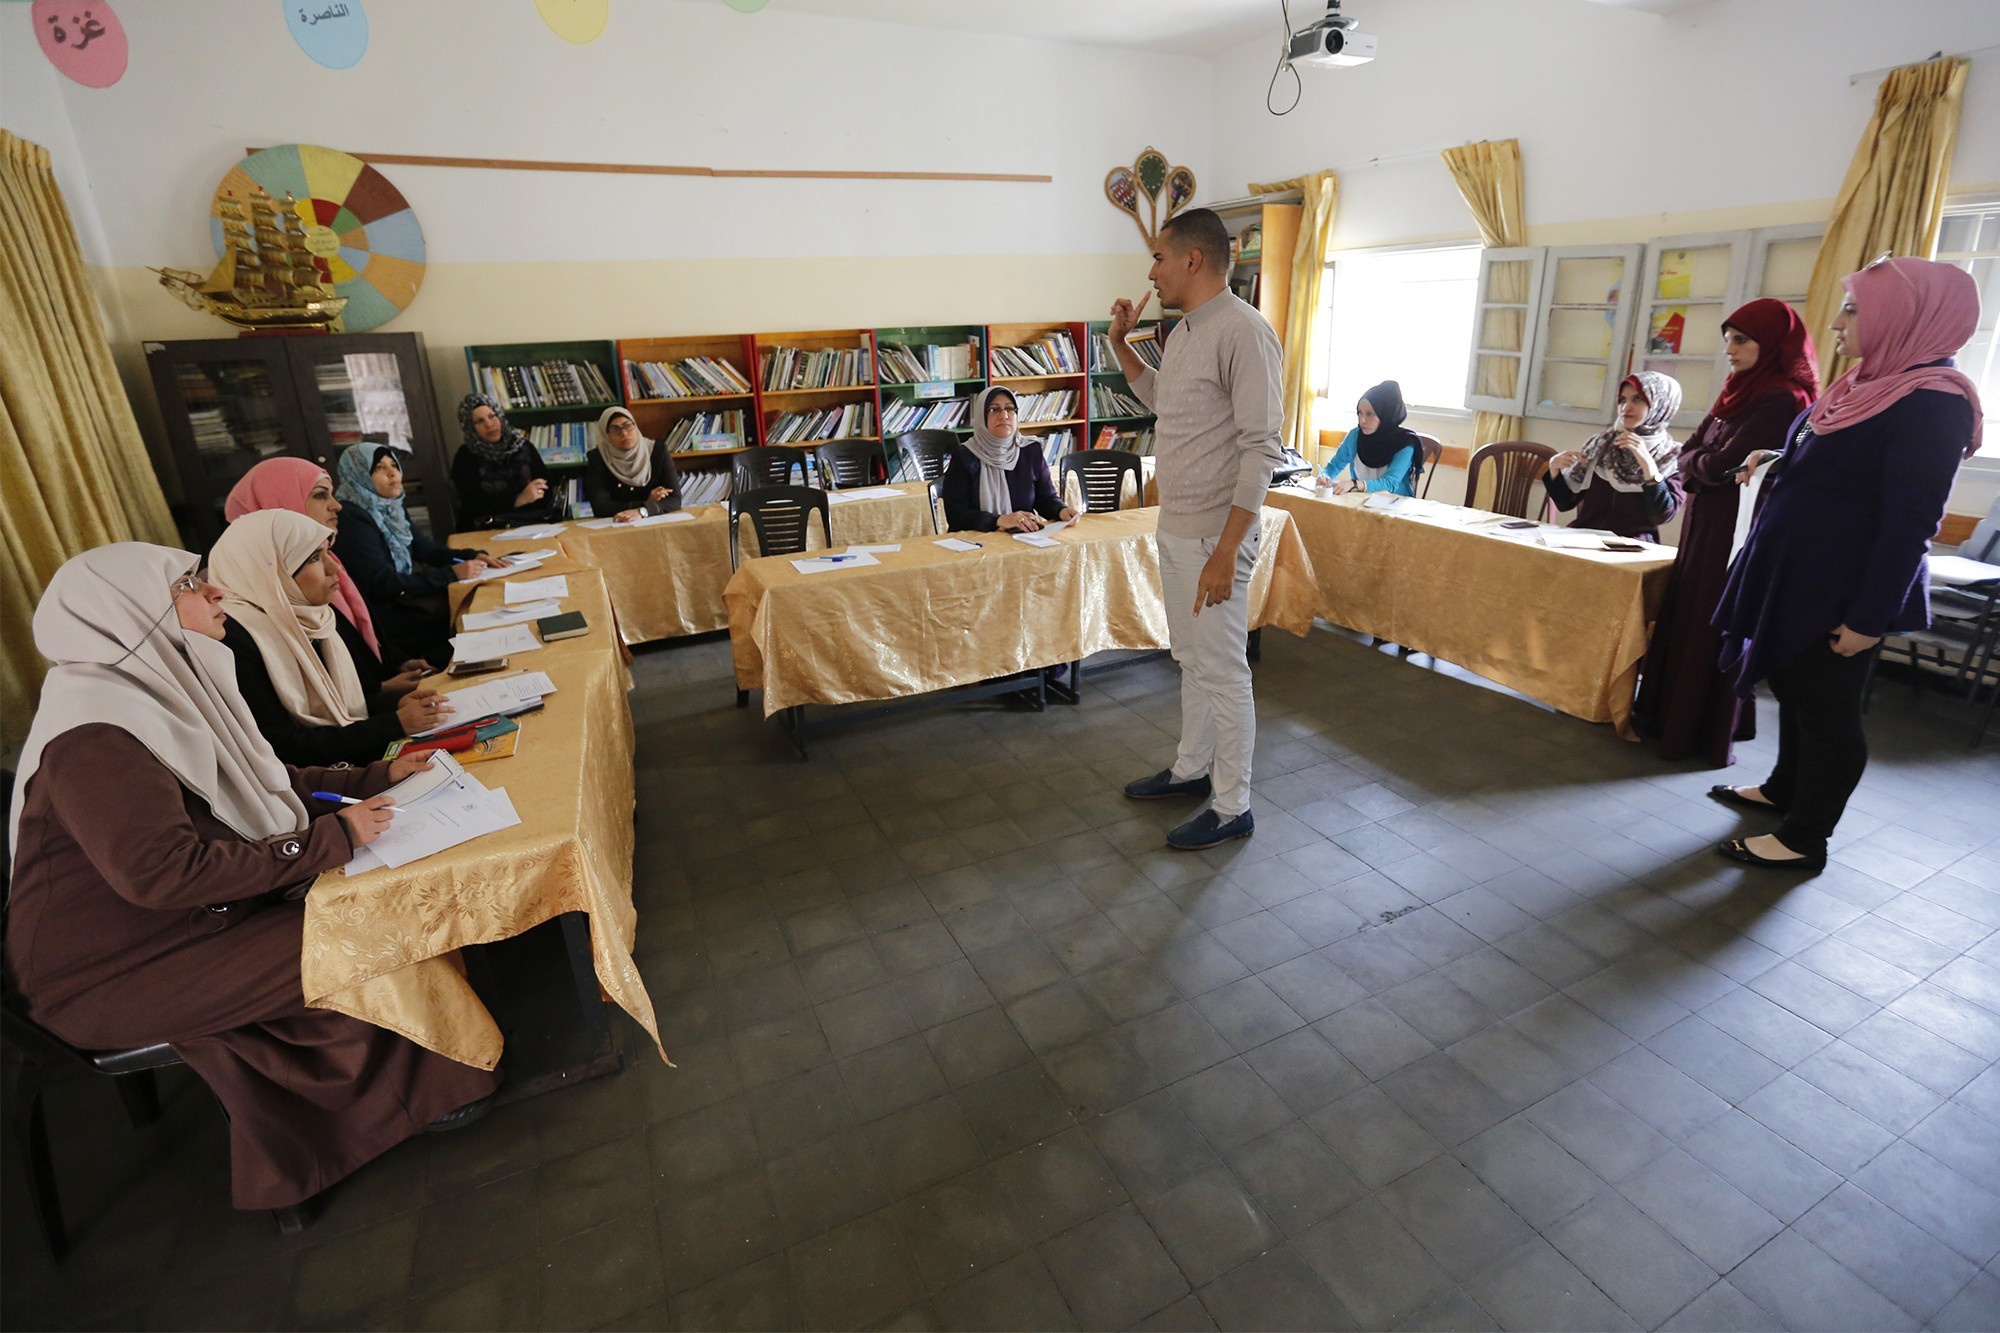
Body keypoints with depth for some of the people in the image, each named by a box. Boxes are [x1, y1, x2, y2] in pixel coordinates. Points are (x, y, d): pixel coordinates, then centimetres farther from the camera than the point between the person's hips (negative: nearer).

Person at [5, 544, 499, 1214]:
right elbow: (164, 873, -32)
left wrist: (375, 777, 4)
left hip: (194, 918, 9)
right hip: (116, 976, -8)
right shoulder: (95, 733, -26)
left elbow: (262, 780, 15)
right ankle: (422, 1087, 5)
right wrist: (330, 838, -28)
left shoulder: (165, 684, 4)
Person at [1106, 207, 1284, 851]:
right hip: (1175, 529, 9)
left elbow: (1261, 448, -21)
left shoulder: (1244, 332, -17)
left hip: (1213, 535, -9)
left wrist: (1226, 551, -25)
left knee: (1223, 672, 0)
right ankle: (1191, 768, 36)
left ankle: (1232, 808, 14)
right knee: (1192, 659, 20)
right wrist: (1121, 344, 19)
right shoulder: (1184, 331, 13)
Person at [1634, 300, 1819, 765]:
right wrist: (1706, 466, -8)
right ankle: (1669, 718, 20)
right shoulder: (1739, 391, 13)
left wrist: (1696, 464, 1)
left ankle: (1710, 738, 9)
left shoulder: (1783, 400, -14)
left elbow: (1720, 466, -18)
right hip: (1703, 523, 8)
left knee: (1714, 630, -2)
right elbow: (1689, 454, 11)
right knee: (1681, 620, 10)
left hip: (1736, 531, -8)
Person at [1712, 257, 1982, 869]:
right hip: (1797, 578, 9)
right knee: (1794, 689, 19)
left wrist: (1868, 617, -21)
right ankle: (1783, 789, 35)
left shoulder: (1930, 405, -17)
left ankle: (1805, 838, 12)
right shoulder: (1867, 387, 10)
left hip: (1839, 595, -9)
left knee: (1826, 707, 1)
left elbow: (1911, 522, -20)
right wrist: (1775, 466, 10)